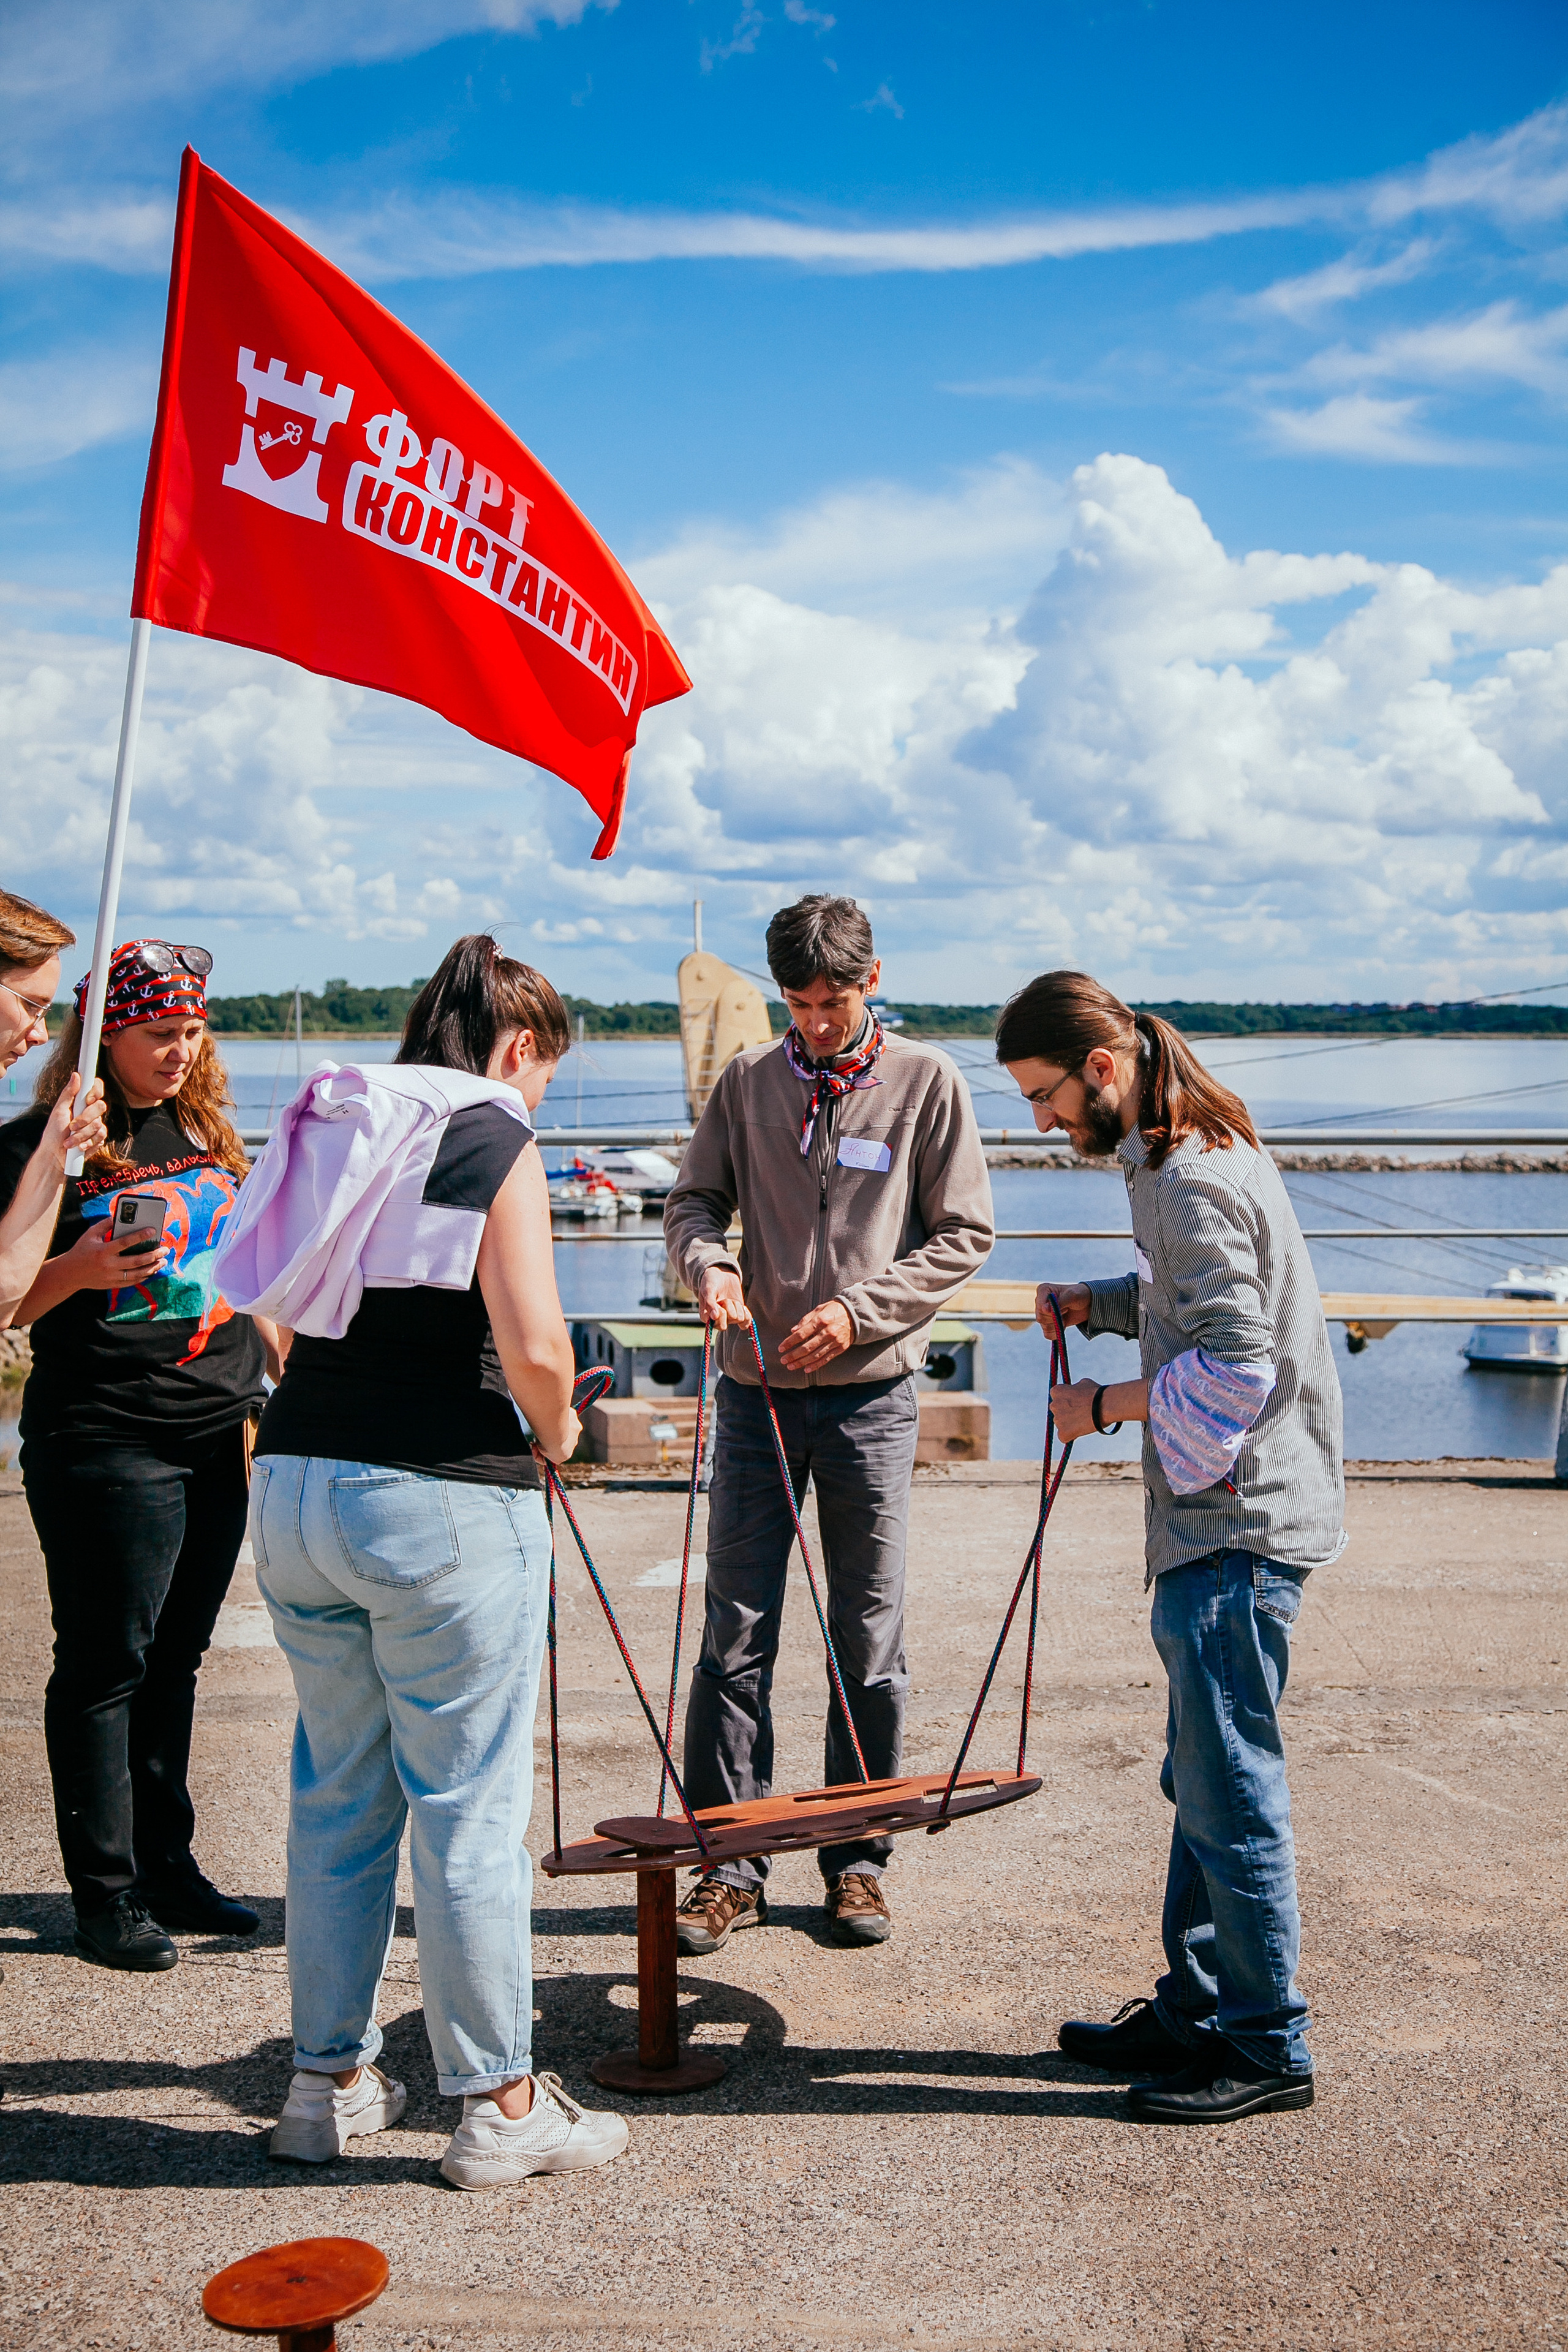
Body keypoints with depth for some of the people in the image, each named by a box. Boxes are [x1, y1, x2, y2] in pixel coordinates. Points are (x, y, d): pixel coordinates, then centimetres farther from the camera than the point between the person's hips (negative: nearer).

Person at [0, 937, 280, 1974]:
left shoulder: (212, 1133, 13)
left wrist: (280, 1391, 15)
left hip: (221, 1439, 6)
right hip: (105, 1443, -6)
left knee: (174, 1661, 14)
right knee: (105, 1667, 2)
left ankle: (168, 1867, 24)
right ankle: (105, 1895, 12)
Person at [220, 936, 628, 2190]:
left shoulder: (334, 1130, 13)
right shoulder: (495, 1142, -8)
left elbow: (292, 1321, 15)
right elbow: (534, 1347, -19)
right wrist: (555, 1430, 1)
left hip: (294, 1486, 7)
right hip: (441, 1499, -7)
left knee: (337, 1792, 17)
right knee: (471, 1808, 3)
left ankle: (329, 2079, 28)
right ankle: (500, 2106, 14)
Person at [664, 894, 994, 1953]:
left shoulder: (928, 1082, 0)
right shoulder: (747, 1082, 6)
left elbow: (965, 1236, -1)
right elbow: (695, 1200, 11)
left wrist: (858, 1310, -12)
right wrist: (708, 1262, -12)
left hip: (870, 1397, -2)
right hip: (757, 1391, 2)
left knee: (869, 1636, 6)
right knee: (737, 1633, 3)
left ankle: (859, 1859, 19)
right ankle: (730, 1865, 13)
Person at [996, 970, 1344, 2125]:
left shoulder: (1194, 1180, -18)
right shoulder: (1183, 1156, 13)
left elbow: (1234, 1368, -23)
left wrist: (1105, 1407, -12)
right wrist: (1100, 1303, 9)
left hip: (1239, 1524, -11)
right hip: (1218, 1519, 11)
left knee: (1230, 1783, -2)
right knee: (1203, 1777, 17)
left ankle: (1267, 2046, 10)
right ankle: (1195, 2011, 28)